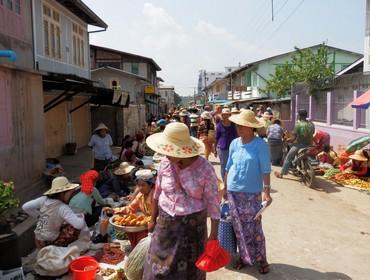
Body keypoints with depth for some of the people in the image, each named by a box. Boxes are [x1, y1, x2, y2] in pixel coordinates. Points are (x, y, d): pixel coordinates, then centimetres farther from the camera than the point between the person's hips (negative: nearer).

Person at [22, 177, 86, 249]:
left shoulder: (44, 199, -10)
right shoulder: (63, 208, -26)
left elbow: (25, 207, -3)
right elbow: (79, 224, -33)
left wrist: (39, 216, 5)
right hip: (50, 243, -7)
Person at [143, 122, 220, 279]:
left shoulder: (205, 168, -19)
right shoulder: (166, 163, -8)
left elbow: (213, 202, -12)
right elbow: (157, 193, 6)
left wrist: (214, 234, -10)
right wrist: (153, 219, 13)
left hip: (192, 224, -3)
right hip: (166, 223, 3)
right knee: (160, 267, 14)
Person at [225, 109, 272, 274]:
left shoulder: (260, 145, -11)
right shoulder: (234, 143, 2)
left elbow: (265, 170, -11)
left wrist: (266, 191, -17)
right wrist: (225, 187, 12)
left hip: (252, 193, -4)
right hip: (233, 192, 4)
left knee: (254, 228, 4)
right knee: (239, 228, 13)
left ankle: (261, 259, 23)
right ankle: (244, 257, 30)